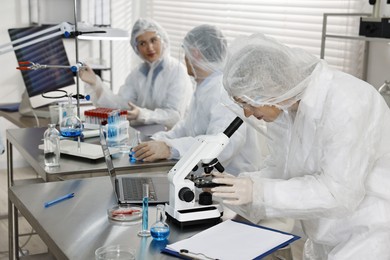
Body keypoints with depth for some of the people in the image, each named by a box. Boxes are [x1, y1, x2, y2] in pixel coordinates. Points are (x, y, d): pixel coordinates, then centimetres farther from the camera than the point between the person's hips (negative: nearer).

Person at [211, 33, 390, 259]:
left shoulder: (346, 106, -26)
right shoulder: (290, 104, -3)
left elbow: (339, 193, -26)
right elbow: (282, 169, 5)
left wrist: (258, 191, -29)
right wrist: (237, 184, -11)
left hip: (372, 237, -7)